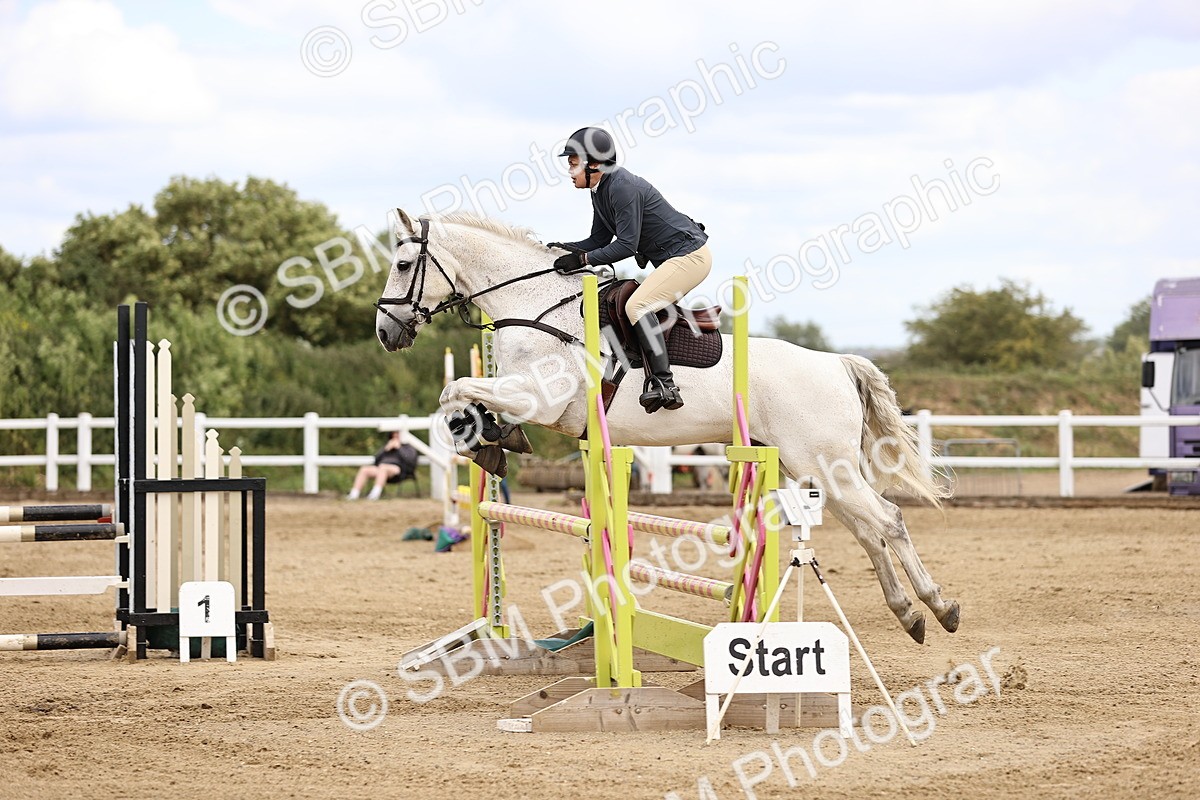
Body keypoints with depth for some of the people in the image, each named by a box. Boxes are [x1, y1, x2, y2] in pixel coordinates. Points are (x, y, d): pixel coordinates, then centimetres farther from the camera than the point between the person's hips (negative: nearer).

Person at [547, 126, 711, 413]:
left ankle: (664, 385, -28)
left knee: (637, 305, -22)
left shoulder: (623, 188, -21)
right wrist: (566, 248, 2)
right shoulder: (600, 191, 11)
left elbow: (627, 245, -23)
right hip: (675, 258, 11)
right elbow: (599, 239, 16)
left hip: (689, 256, -11)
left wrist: (585, 258, -19)